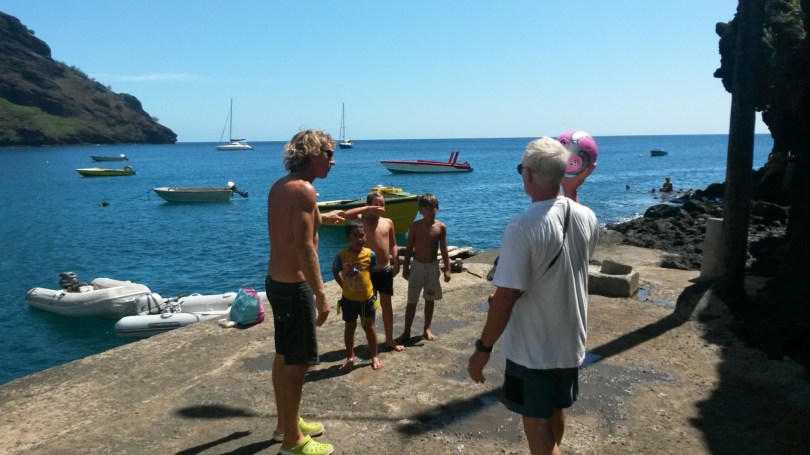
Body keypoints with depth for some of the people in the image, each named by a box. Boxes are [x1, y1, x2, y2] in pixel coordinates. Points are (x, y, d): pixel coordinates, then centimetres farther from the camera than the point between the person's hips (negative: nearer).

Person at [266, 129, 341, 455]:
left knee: (284, 356, 20)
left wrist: (321, 219, 39)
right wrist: (321, 296, -21)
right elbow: (304, 248, -25)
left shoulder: (279, 186, 9)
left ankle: (285, 423, 35)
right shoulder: (304, 190, -20)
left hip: (276, 281, 10)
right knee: (298, 362, 2)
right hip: (294, 286, -10)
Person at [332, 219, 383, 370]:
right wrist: (344, 286, -2)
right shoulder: (342, 255, -14)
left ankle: (374, 357, 24)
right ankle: (350, 357, 29)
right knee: (350, 327, 15)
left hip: (367, 298, 0)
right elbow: (335, 271, 3)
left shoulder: (370, 254, -13)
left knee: (369, 326, 12)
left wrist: (371, 288, 1)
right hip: (349, 299, 0)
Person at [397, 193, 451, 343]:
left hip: (433, 266, 2)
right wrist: (405, 267, -3)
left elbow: (444, 250, 0)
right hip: (417, 266, -1)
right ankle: (406, 332, 12)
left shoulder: (441, 227, -4)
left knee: (430, 299, 13)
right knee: (412, 300, 3)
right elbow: (409, 248, -2)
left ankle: (427, 329, 28)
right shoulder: (415, 226, -7)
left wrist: (447, 269, -3)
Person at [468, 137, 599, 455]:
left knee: (536, 423, 11)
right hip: (570, 342, 7)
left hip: (532, 348, -6)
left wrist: (483, 348, -13)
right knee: (555, 412, 26)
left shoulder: (523, 227, -26)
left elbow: (505, 297, -25)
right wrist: (572, 191, 17)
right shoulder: (586, 217, -6)